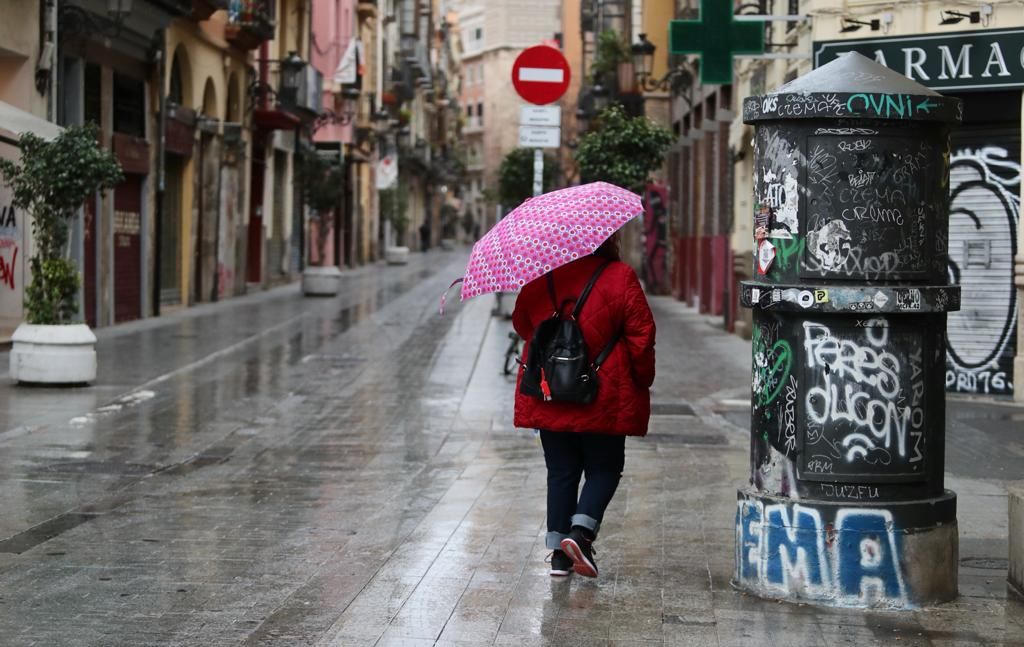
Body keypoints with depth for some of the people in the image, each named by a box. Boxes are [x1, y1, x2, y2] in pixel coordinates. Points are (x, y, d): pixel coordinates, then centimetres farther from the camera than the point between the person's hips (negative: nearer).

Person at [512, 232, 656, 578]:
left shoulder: (539, 277, -1)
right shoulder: (620, 277, -11)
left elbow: (522, 323, 12)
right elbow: (641, 333, -10)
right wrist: (643, 379, 3)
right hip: (604, 398, -3)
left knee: (560, 471, 12)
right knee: (604, 468, 10)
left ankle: (558, 551, 10)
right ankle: (580, 532, -11)